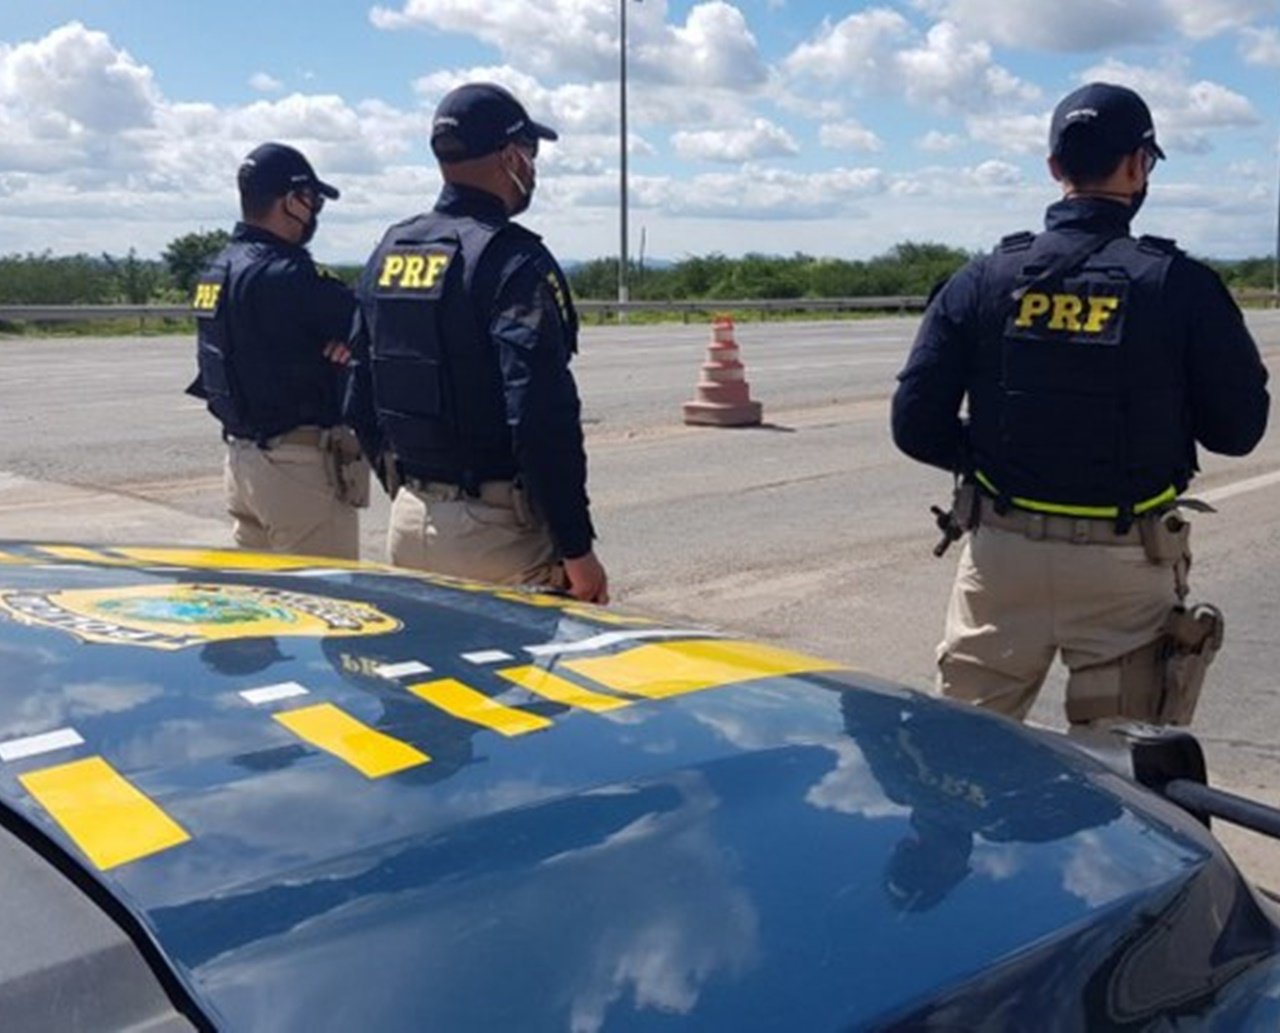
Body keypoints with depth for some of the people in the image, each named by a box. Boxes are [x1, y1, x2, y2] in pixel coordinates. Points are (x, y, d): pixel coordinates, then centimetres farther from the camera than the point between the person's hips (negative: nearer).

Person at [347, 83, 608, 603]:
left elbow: (361, 405, 15)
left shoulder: (387, 254, 9)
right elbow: (543, 419, -23)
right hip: (495, 530, -8)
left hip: (408, 523, 8)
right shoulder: (513, 261, -15)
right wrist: (578, 550, -17)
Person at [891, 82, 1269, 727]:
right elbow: (1237, 428, -2)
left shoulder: (984, 280, -2)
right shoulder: (1179, 286, -8)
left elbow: (915, 424, -4)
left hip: (1001, 553, 2)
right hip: (1124, 568, -2)